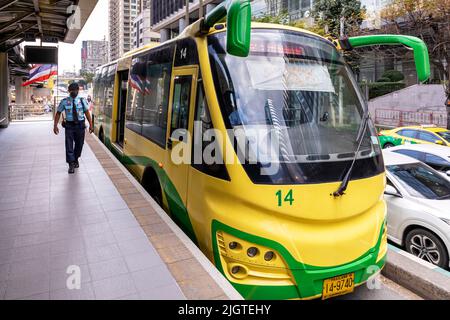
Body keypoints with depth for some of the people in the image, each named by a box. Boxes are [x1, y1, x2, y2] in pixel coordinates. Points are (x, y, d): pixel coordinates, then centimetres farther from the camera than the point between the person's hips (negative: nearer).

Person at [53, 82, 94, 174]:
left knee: (79, 144, 13)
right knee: (69, 145, -3)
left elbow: (87, 112, 1)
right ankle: (71, 164, 5)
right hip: (69, 126, -1)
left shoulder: (82, 101, 1)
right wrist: (55, 125, -5)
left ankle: (76, 160, 37)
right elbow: (58, 113, 1)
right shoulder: (64, 101, -3)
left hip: (80, 125, 1)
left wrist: (91, 125, -6)